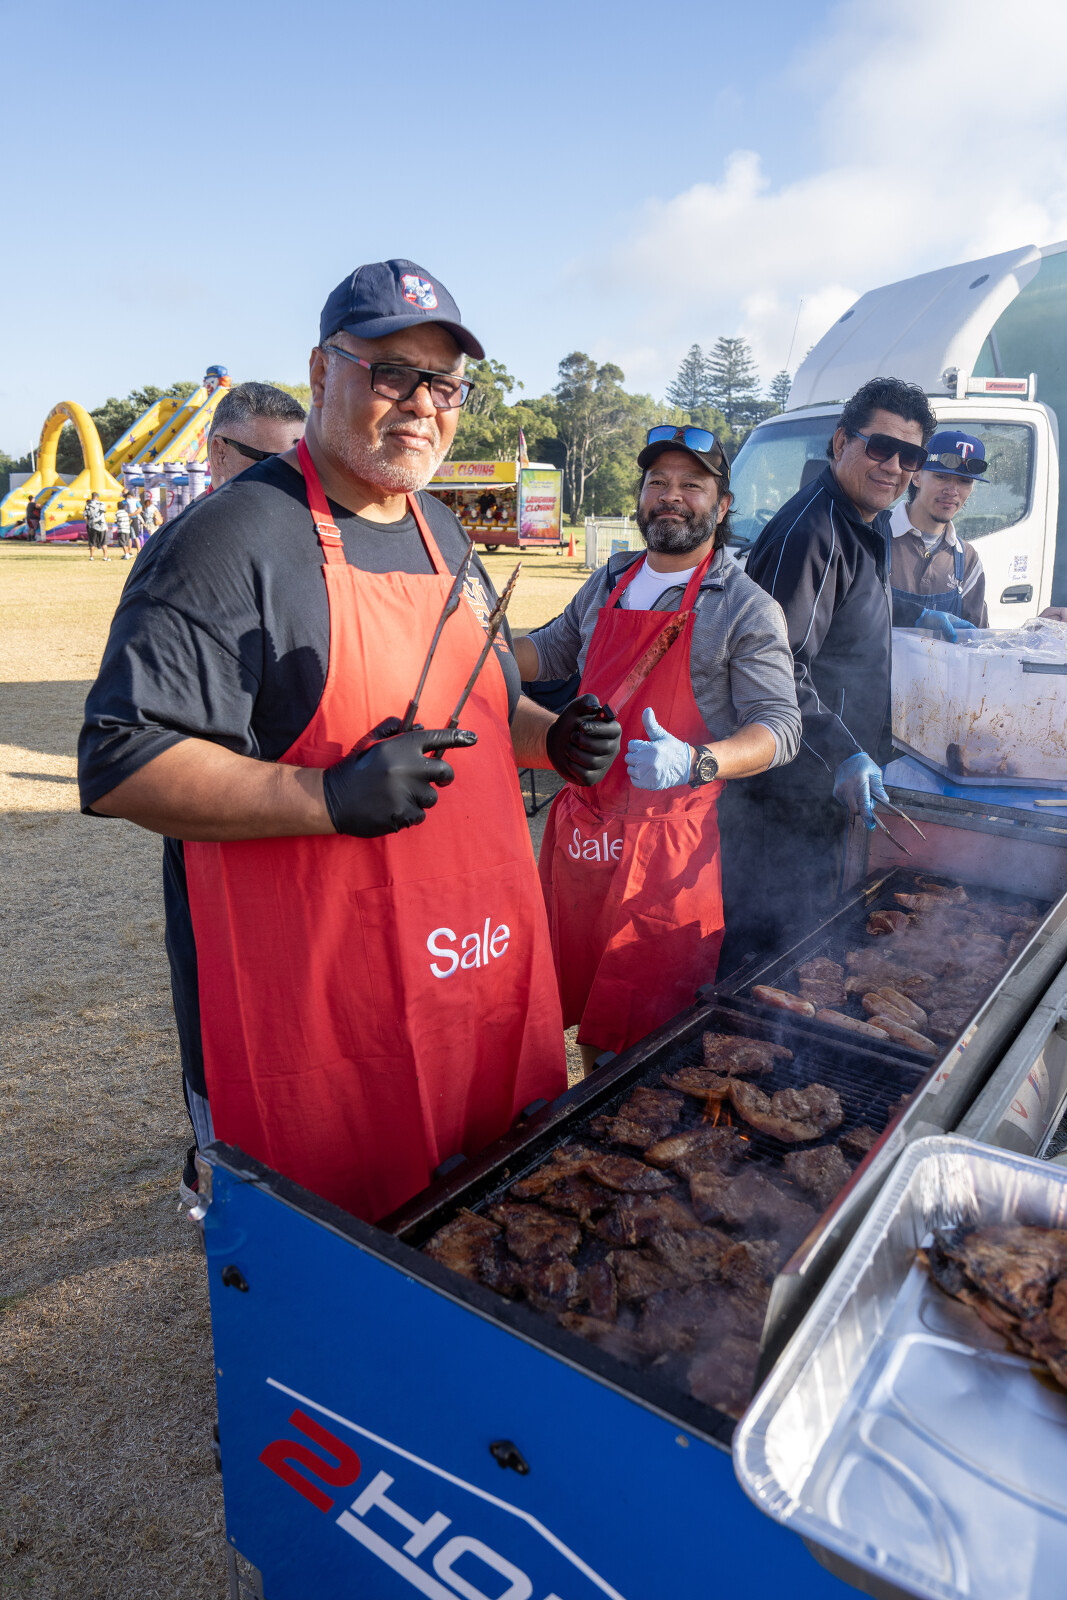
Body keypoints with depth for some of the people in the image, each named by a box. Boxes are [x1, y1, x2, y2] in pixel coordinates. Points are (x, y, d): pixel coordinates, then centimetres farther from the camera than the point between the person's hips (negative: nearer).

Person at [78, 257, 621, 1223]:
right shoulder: (232, 539, -13)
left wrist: (549, 739, 4)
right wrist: (328, 798, -29)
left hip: (482, 965, 8)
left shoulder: (444, 536, 13)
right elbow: (121, 763, -18)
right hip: (315, 1005, -7)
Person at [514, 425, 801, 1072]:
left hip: (669, 842, -5)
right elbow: (552, 650, 28)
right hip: (581, 825, 6)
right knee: (581, 990, 18)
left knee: (651, 1024, 0)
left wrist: (693, 763, -31)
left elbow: (778, 727, -13)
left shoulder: (746, 608, -6)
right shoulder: (608, 584, 11)